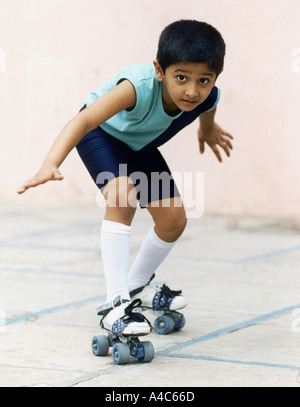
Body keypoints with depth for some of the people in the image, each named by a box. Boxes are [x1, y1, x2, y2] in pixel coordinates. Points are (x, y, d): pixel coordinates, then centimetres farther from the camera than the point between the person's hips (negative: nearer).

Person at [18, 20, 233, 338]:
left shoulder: (207, 96, -28)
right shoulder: (140, 87, -46)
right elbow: (84, 120, -56)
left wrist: (208, 129, 23)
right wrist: (50, 165, -70)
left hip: (140, 145, 6)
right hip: (101, 133, -6)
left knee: (174, 220, 6)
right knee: (122, 198, -31)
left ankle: (137, 285, 33)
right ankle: (115, 305, -28)